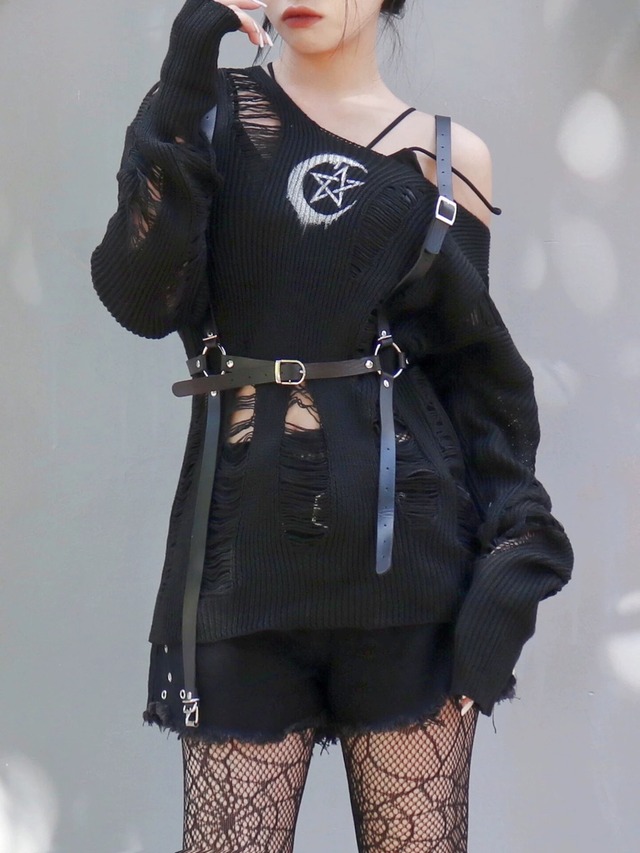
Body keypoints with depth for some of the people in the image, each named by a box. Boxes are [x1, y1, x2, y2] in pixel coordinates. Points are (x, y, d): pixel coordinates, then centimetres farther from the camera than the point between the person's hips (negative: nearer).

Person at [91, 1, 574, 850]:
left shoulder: (450, 155, 8)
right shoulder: (216, 111, 7)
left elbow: (474, 370, 9)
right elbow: (145, 301, -7)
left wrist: (514, 551, -1)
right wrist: (180, 97, -12)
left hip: (405, 549, 1)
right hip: (248, 546, 0)